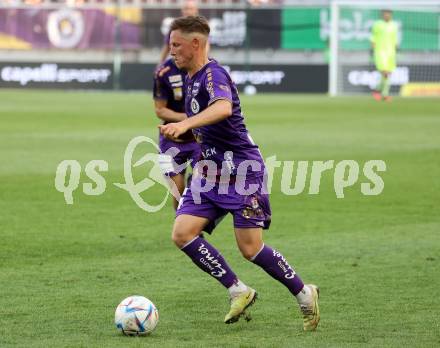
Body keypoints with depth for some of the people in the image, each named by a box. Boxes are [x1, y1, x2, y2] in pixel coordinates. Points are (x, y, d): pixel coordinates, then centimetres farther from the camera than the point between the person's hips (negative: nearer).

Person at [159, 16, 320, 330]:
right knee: (182, 233, -9)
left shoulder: (213, 74, -15)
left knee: (251, 248, -10)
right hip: (210, 171, 9)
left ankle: (304, 294, 10)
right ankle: (239, 292, 0)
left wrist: (185, 124, -49)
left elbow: (223, 107, -38)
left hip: (241, 167, -9)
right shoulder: (190, 79, 14)